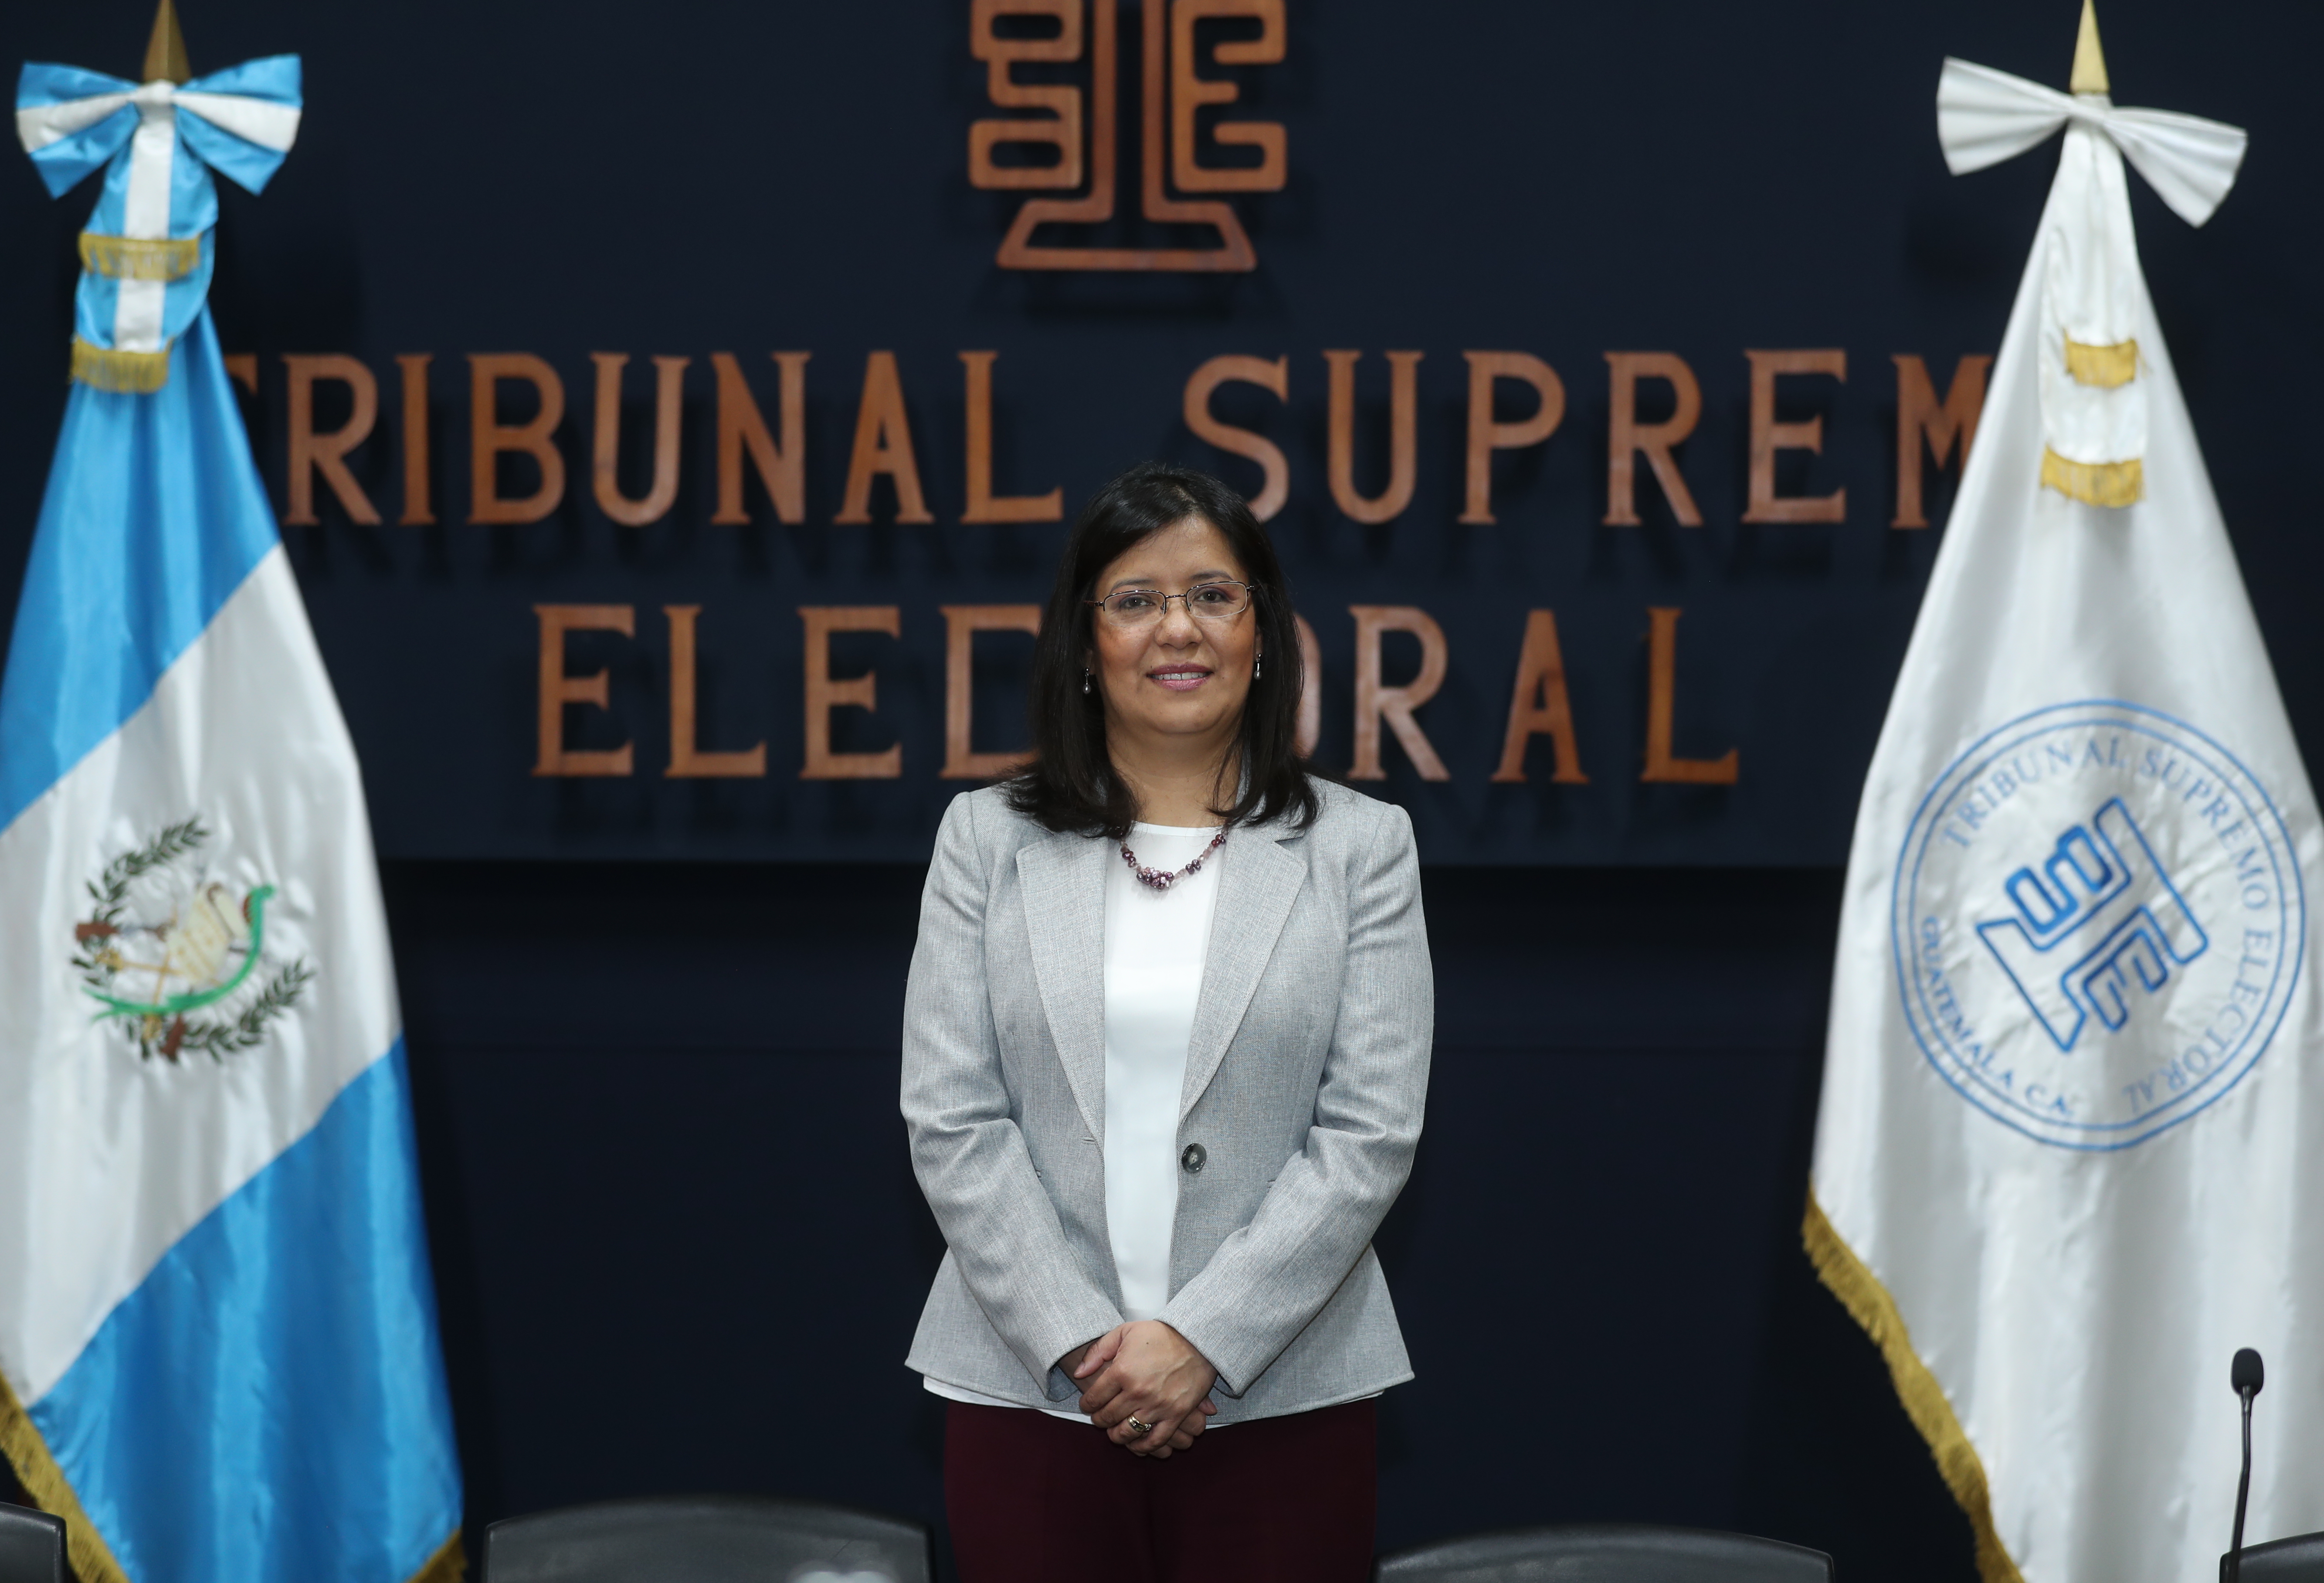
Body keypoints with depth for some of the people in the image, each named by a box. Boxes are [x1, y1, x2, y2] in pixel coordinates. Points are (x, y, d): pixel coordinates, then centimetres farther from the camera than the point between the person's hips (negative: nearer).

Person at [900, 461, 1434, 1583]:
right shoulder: (987, 840, 5)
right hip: (1033, 1388, 1)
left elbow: (1371, 1134, -4)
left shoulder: (1361, 847, 3)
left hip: (1277, 1393, 0)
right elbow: (952, 1123, -1)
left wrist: (1204, 1339, -12)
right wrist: (1078, 1338, -11)